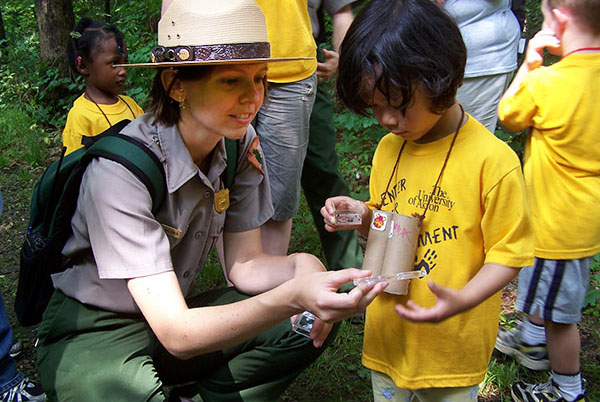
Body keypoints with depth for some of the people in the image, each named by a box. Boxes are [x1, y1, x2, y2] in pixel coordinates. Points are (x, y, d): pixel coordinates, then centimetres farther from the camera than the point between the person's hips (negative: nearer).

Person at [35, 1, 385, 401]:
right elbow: (176, 332, -33)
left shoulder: (241, 145, -11)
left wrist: (300, 266, -26)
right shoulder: (119, 170, -29)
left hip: (178, 310, 6)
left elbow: (244, 264, -4)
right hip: (92, 335, -5)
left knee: (311, 327, -13)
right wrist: (292, 296, -47)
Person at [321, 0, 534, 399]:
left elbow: (508, 252, -14)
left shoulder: (493, 160, -19)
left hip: (452, 345, -5)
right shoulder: (388, 148, 1)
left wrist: (463, 300, -29)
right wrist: (362, 215, -9)